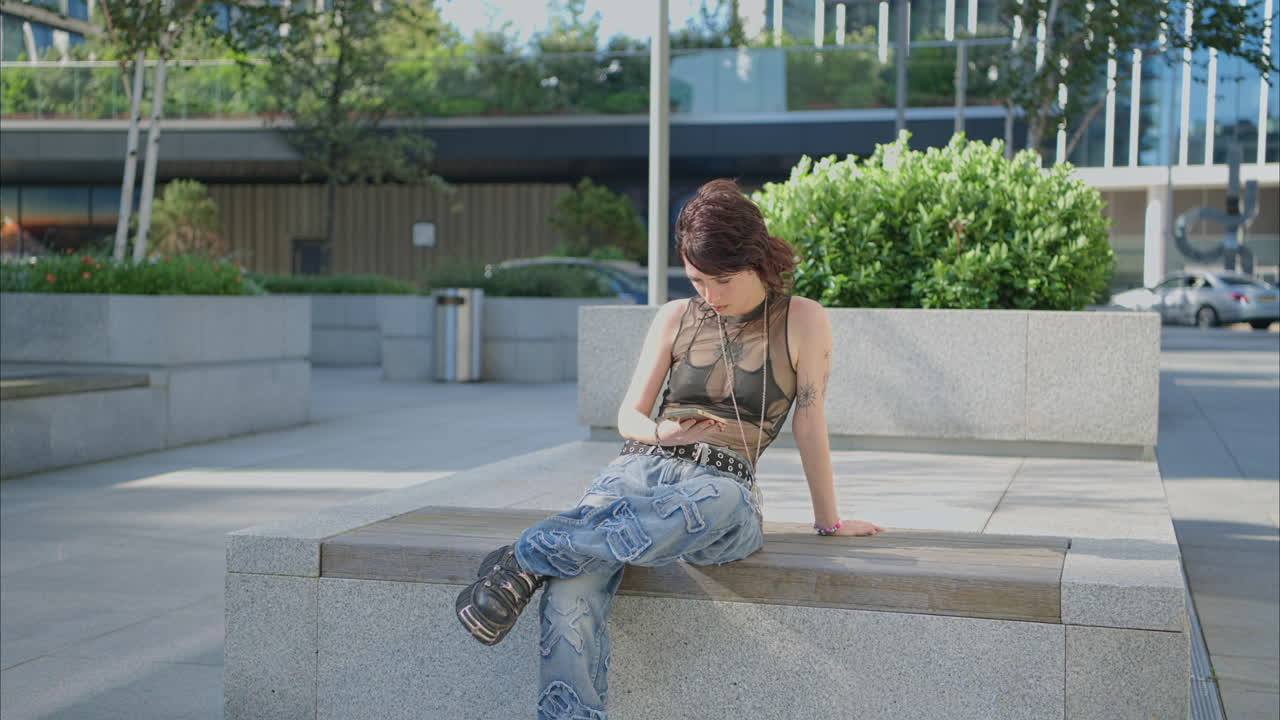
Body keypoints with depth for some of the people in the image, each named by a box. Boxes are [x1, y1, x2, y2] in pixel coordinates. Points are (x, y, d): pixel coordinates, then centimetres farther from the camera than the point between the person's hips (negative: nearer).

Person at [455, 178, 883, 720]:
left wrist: (829, 522, 12)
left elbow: (809, 422, 8)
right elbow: (629, 416, 16)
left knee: (718, 503, -44)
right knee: (570, 592, -32)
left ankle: (532, 554, -34)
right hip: (639, 469, 3)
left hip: (723, 484, -2)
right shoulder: (676, 318, 15)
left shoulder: (802, 321, 6)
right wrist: (660, 433, -7)